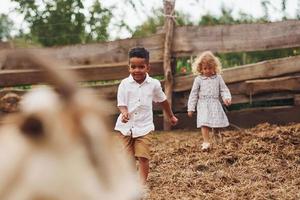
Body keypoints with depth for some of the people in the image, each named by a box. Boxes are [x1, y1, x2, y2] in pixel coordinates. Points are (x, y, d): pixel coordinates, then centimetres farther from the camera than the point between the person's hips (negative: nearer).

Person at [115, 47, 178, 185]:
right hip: (125, 126, 1)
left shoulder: (154, 84, -2)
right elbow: (121, 104, -6)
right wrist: (124, 113, -30)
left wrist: (171, 116, 26)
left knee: (143, 157, -10)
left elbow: (162, 100, 14)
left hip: (144, 127, -1)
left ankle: (142, 183, -5)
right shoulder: (124, 84, -6)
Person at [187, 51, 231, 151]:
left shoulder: (218, 78, 6)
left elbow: (224, 90, 9)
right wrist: (190, 108, 3)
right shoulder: (198, 79, 3)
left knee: (217, 124, 1)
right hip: (203, 105, -1)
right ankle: (206, 142, -12)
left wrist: (226, 98, -13)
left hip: (215, 104, 2)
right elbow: (193, 94, 6)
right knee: (204, 124, -14)